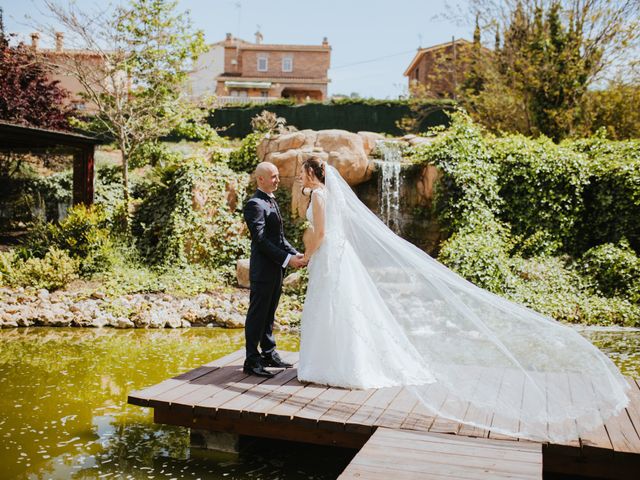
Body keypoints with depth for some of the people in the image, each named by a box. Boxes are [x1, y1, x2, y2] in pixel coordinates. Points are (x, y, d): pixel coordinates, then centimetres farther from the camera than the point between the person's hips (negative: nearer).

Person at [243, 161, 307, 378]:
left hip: (276, 269, 9)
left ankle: (269, 354, 26)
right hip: (263, 269, -9)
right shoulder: (255, 204, -14)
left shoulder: (272, 202, 17)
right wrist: (287, 259, -21)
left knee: (269, 313, 16)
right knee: (257, 314, -3)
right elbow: (261, 240, -20)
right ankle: (251, 361, 4)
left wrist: (296, 254, 5)